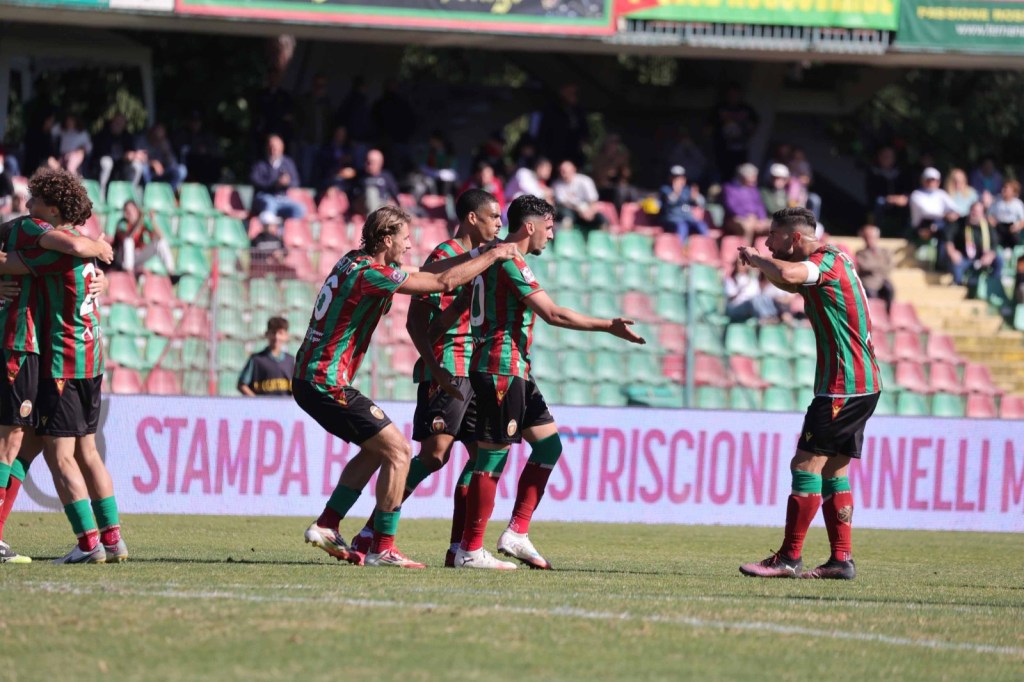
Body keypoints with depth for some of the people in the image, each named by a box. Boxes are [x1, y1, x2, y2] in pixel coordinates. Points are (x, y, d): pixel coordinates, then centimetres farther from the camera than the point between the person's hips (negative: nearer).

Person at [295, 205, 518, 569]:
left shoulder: (355, 262, 11)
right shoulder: (369, 273, -18)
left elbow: (426, 274, 19)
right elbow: (444, 282, -16)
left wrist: (474, 255, 13)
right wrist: (492, 256, -4)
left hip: (310, 379, 10)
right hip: (327, 384, -10)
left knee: (376, 449, 20)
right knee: (397, 450, -5)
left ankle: (326, 526, 17)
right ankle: (382, 548, -4)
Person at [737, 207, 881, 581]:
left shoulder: (826, 259, -14)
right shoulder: (831, 259, 16)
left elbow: (789, 274, -36)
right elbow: (791, 283, 34)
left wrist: (754, 257, -16)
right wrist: (760, 262, 14)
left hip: (842, 385, -10)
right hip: (862, 384, 10)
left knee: (807, 463, -9)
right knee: (834, 470, 11)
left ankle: (790, 558, -9)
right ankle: (841, 559, 10)